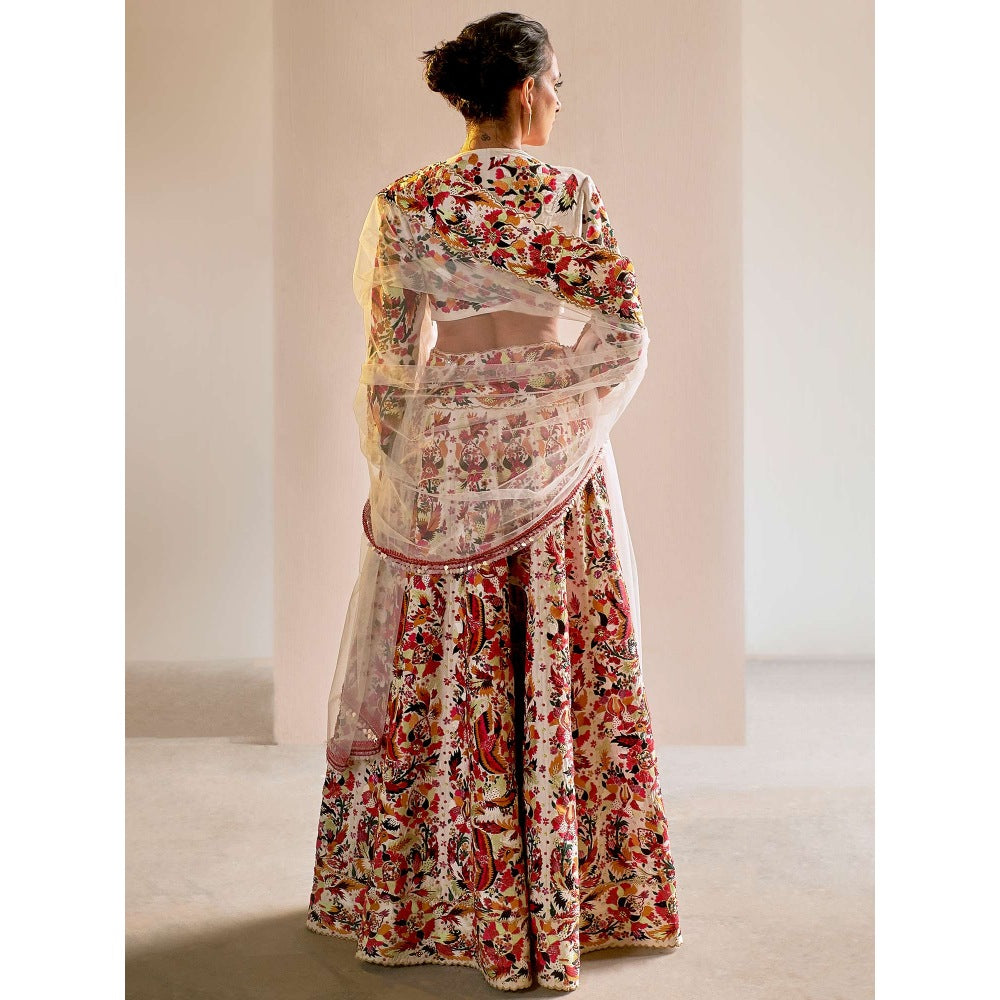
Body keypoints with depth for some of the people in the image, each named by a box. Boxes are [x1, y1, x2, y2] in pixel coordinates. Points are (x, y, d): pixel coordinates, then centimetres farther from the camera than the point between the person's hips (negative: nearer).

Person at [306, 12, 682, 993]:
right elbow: (624, 339, -8)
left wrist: (389, 470, 7)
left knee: (443, 668, 10)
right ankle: (570, 890, 19)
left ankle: (430, 890, 21)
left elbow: (393, 354, -2)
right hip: (556, 460, -1)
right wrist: (566, 407, 9)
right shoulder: (570, 194, -6)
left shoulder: (409, 202, -2)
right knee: (559, 665, 8)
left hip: (445, 447, 1)